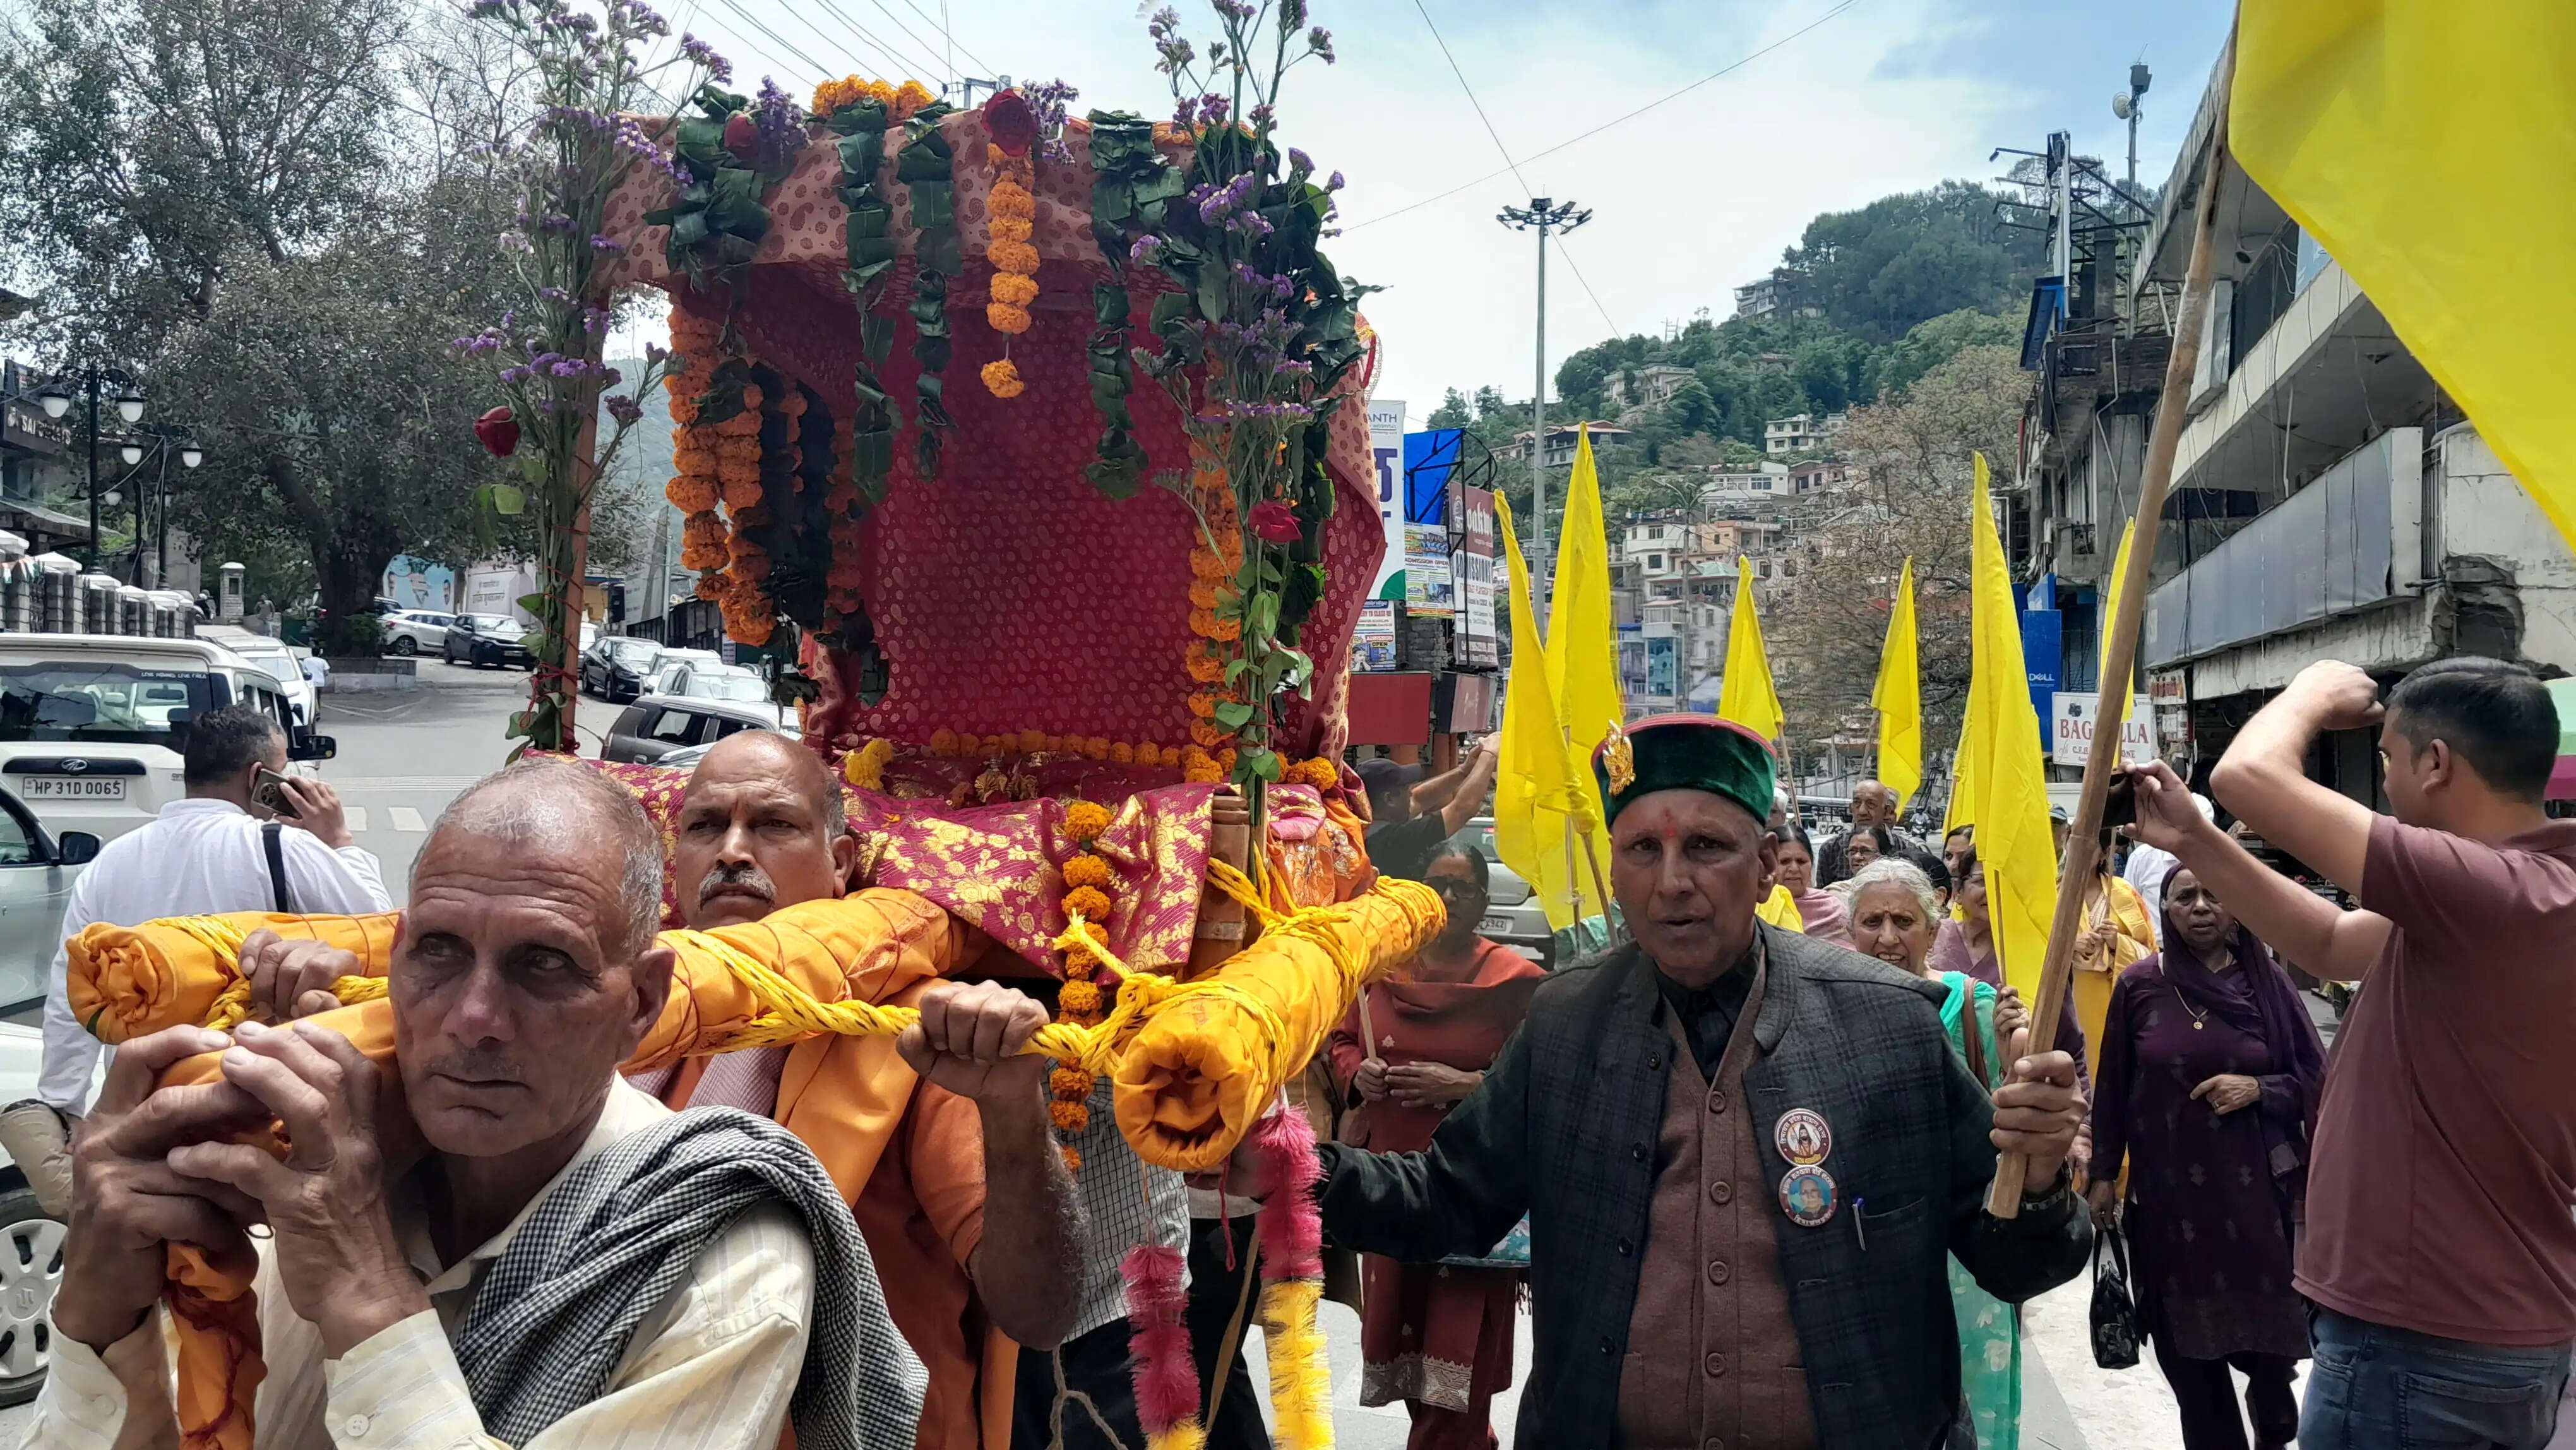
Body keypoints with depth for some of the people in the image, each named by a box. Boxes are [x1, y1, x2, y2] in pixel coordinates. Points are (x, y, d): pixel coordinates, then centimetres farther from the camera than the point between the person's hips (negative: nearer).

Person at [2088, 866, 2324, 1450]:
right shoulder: (2139, 985, -2)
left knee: (2266, 1330, 5)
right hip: (2169, 1192, 0)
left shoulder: (2268, 982, -1)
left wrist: (2258, 1089, -14)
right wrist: (2103, 1174, 4)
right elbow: (2112, 1088, 4)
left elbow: (2315, 1079, 4)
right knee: (2187, 1342, 3)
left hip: (2256, 1188, 0)